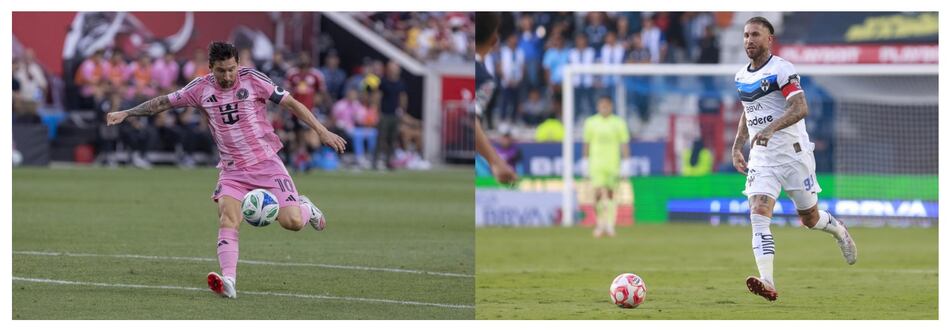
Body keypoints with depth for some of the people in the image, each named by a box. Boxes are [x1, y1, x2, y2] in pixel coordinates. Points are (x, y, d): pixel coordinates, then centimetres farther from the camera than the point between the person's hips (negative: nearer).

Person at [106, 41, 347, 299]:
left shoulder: (252, 79, -8)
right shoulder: (202, 89, 0)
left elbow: (290, 103, -5)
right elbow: (164, 102, 11)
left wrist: (321, 131, -10)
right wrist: (126, 113, 9)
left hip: (266, 163, -2)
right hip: (232, 169, 2)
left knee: (292, 222, -14)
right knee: (227, 218, -22)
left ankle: (305, 208, 23)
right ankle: (228, 281, -30)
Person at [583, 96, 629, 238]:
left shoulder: (619, 123, 2)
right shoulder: (591, 122, 4)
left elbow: (624, 144, 0)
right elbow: (587, 144, 11)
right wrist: (586, 161, 12)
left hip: (613, 165, 0)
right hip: (596, 165, 0)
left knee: (611, 194, 6)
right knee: (598, 193, -13)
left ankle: (609, 225, 15)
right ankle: (600, 223, -2)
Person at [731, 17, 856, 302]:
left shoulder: (781, 70, -12)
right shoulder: (741, 77, 11)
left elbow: (800, 108, -24)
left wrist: (771, 128, -37)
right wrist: (737, 146, 20)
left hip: (793, 153, -5)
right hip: (761, 158, 5)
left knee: (810, 219, 8)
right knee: (758, 215, -17)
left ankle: (839, 230, 44)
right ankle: (767, 282, -28)